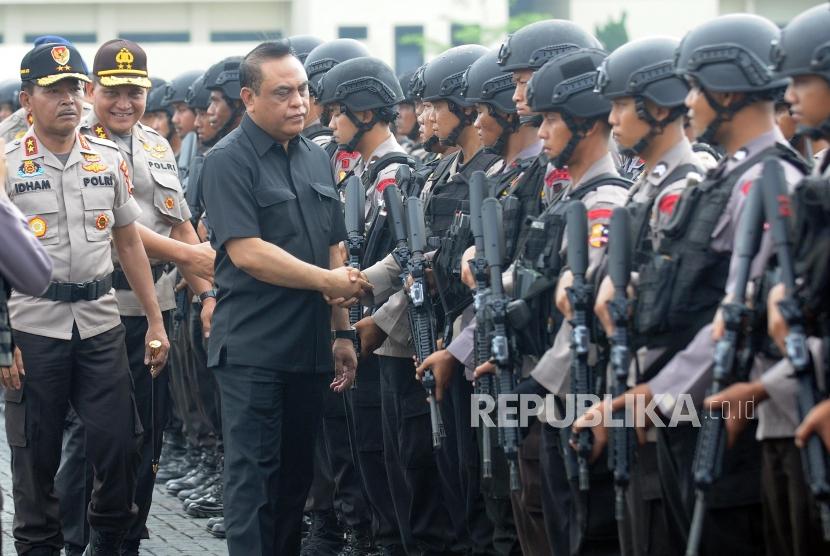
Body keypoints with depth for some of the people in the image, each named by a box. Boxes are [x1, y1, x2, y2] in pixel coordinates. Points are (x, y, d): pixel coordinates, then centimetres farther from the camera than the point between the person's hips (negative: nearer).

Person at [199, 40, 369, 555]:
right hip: (253, 350, -7)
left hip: (310, 346, 7)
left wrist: (342, 332, 11)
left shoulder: (317, 159, 13)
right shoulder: (229, 161, -9)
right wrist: (326, 280, -14)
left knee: (297, 474, 12)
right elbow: (246, 252, -17)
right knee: (253, 475, -4)